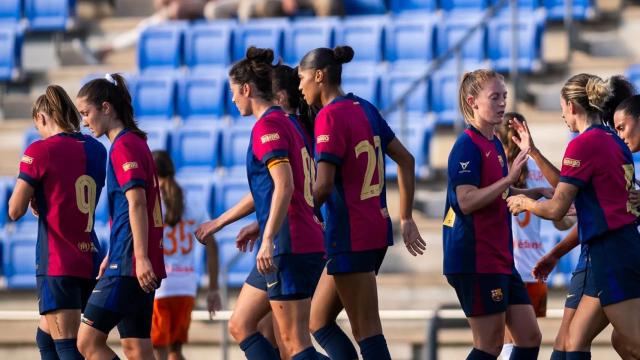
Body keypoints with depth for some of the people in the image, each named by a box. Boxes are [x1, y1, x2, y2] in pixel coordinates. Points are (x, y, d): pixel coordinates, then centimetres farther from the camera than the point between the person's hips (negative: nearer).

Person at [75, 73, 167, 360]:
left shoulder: (124, 146, -10)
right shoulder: (136, 142, 19)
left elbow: (136, 203, -19)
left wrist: (141, 257, -25)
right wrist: (112, 255, 29)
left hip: (130, 264, -10)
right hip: (139, 265, 10)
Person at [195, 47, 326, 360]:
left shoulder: (267, 126, -10)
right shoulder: (287, 123, 20)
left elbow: (284, 186, -23)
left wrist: (268, 239, -26)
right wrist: (218, 223, 40)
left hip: (288, 245, -10)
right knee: (239, 326, 14)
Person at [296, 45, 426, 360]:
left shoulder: (330, 116, -13)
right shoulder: (365, 109, 12)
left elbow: (323, 186, -19)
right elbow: (406, 160, 16)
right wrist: (406, 219, 19)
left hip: (350, 236, -9)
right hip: (377, 229, 9)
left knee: (367, 329, -6)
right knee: (318, 322, 13)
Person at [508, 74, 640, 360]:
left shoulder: (583, 144, -12)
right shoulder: (614, 141, 14)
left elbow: (556, 209, -12)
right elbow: (574, 187, 24)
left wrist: (523, 202, 7)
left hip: (610, 251, -9)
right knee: (576, 336, 13)